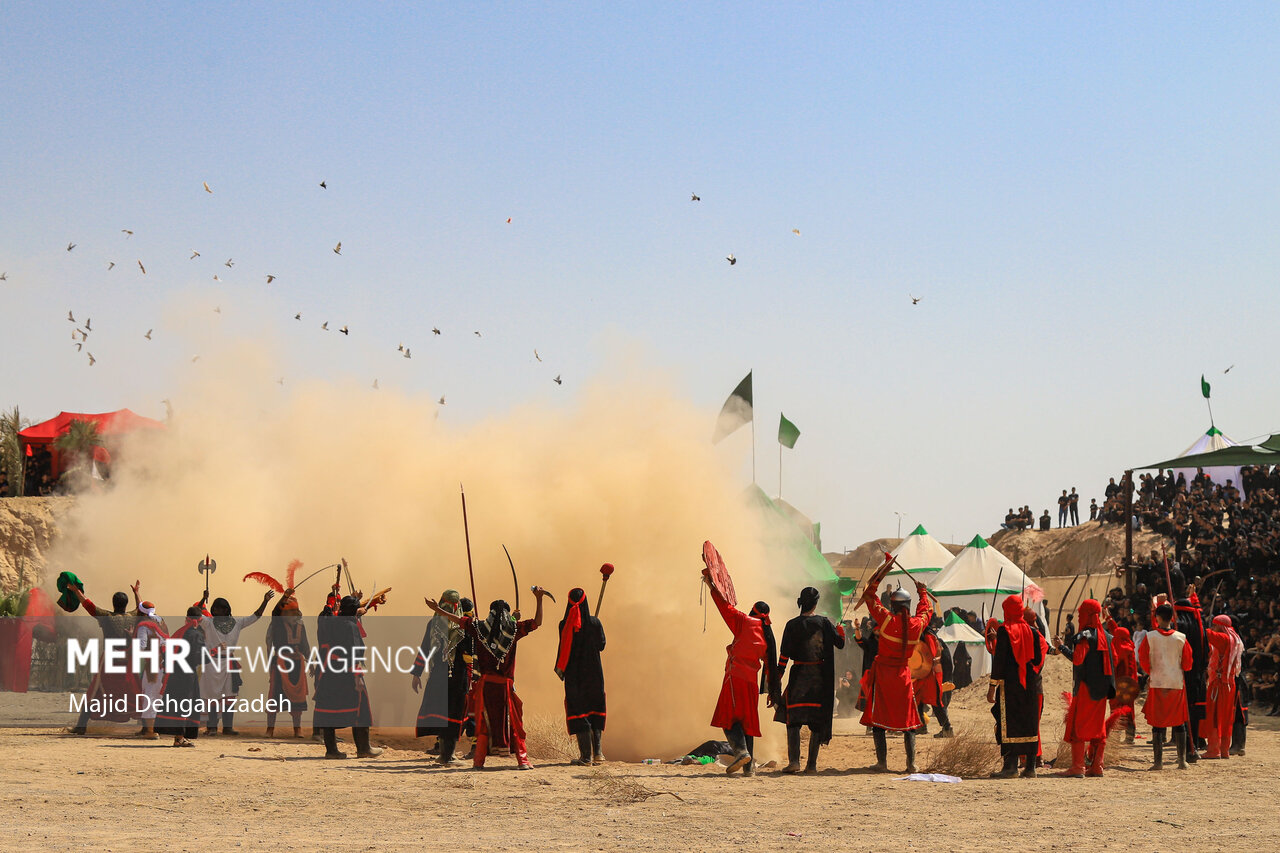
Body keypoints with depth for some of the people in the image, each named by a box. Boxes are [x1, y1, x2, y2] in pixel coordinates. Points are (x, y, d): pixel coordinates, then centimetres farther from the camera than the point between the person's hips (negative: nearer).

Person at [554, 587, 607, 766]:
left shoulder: (565, 625, -8)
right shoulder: (594, 623, -3)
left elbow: (562, 649, -11)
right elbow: (601, 645, 7)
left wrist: (560, 669, 2)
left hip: (573, 673, -2)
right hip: (593, 671, 2)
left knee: (578, 712, 2)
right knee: (595, 710, 15)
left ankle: (586, 755, -2)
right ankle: (597, 752, 9)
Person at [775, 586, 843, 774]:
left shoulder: (792, 625, -4)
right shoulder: (824, 622, -2)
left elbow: (784, 655, -4)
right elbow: (840, 643, 5)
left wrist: (777, 679, 2)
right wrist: (840, 630, 27)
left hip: (799, 675, -1)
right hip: (821, 675, 1)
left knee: (793, 719, 3)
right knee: (817, 720, 7)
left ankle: (794, 760, -12)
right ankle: (811, 764, 5)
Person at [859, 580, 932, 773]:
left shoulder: (887, 619, -12)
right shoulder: (917, 624, -3)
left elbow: (870, 598, 1)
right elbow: (926, 609, 20)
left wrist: (875, 583, 17)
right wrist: (922, 592, 36)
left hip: (882, 672, -3)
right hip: (903, 674, 3)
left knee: (878, 720, 3)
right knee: (908, 720, 11)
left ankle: (882, 762, -2)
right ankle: (911, 763, 7)